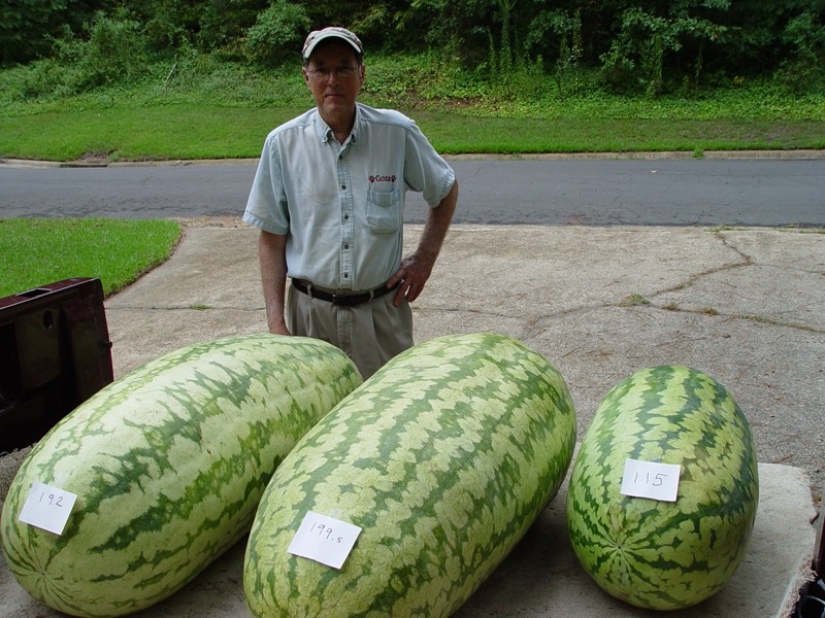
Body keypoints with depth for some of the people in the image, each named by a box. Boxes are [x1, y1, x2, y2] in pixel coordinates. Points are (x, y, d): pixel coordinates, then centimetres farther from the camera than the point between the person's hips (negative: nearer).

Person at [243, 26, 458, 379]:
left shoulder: (398, 133, -3)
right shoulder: (283, 143, -3)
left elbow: (445, 191, 14)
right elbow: (271, 240, 1)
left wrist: (424, 258, 5)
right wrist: (275, 321, -5)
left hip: (382, 308, 0)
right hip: (310, 310, 0)